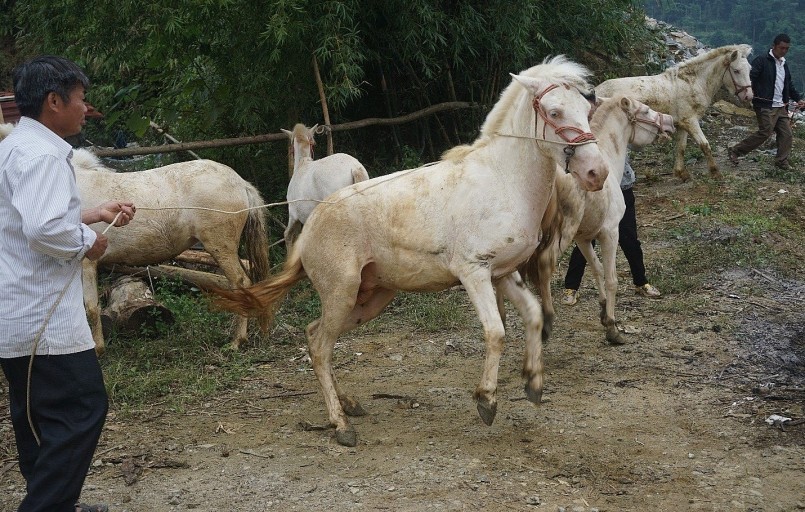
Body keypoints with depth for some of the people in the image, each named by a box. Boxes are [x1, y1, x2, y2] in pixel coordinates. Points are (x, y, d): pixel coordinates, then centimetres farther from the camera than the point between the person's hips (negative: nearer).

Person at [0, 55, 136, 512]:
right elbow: (45, 230, -30)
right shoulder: (41, 154, -18)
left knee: (39, 417, 17)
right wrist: (88, 243, -13)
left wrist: (94, 215, 19)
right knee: (82, 410, -6)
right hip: (43, 317, -11)